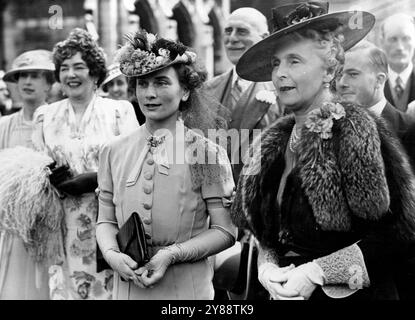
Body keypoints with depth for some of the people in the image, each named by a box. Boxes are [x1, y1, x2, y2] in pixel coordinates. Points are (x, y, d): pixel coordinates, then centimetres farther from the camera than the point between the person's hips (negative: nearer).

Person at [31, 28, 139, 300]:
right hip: (62, 227, 2)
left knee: (107, 287, -3)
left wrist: (94, 179, -17)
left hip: (108, 224, -2)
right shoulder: (45, 115, 11)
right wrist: (51, 178, -10)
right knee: (65, 287, 0)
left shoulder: (120, 112, 1)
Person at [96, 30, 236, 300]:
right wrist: (112, 254, -11)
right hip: (128, 285, 3)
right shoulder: (115, 152, 2)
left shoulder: (207, 152, -8)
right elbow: (106, 220, 7)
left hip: (186, 287, -2)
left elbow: (225, 231, -8)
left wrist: (172, 254, -18)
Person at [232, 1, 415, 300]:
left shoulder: (354, 129, -14)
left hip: (348, 293, -5)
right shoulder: (274, 141, 3)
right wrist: (267, 266, -8)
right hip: (285, 292, 5)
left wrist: (315, 272, -18)